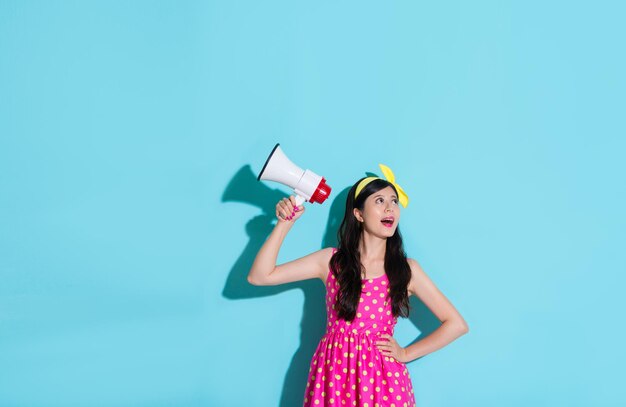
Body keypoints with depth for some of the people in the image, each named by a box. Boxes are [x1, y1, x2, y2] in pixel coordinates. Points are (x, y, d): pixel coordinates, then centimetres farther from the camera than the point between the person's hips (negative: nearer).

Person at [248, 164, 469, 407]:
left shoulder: (406, 269, -3)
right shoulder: (331, 260, -2)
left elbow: (457, 324, 1)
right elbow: (259, 276, -6)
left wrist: (406, 354, -2)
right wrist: (285, 223, -11)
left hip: (382, 375, 0)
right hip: (333, 371, 1)